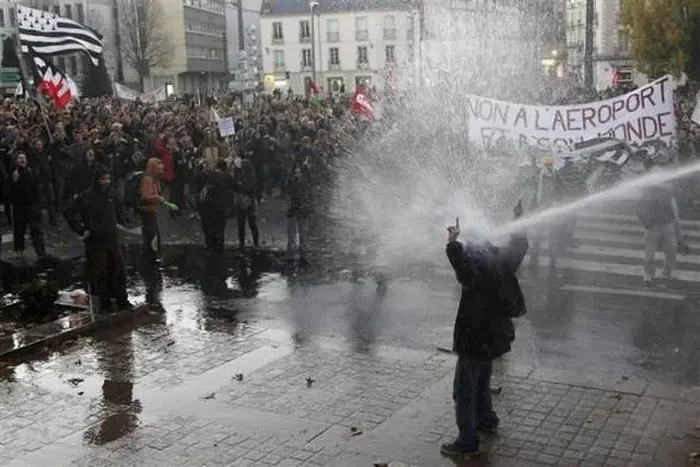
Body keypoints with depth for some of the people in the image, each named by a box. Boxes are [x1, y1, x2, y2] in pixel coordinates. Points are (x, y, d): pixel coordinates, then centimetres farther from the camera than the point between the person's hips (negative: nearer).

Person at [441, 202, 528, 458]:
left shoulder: (477, 264, -23)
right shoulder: (498, 261, 4)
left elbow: (465, 269, -48)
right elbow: (518, 247, 23)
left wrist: (453, 244, -58)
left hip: (475, 338, -9)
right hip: (492, 336, 10)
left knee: (464, 391, -4)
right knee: (481, 382, 28)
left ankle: (468, 441, -2)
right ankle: (486, 419, 44)